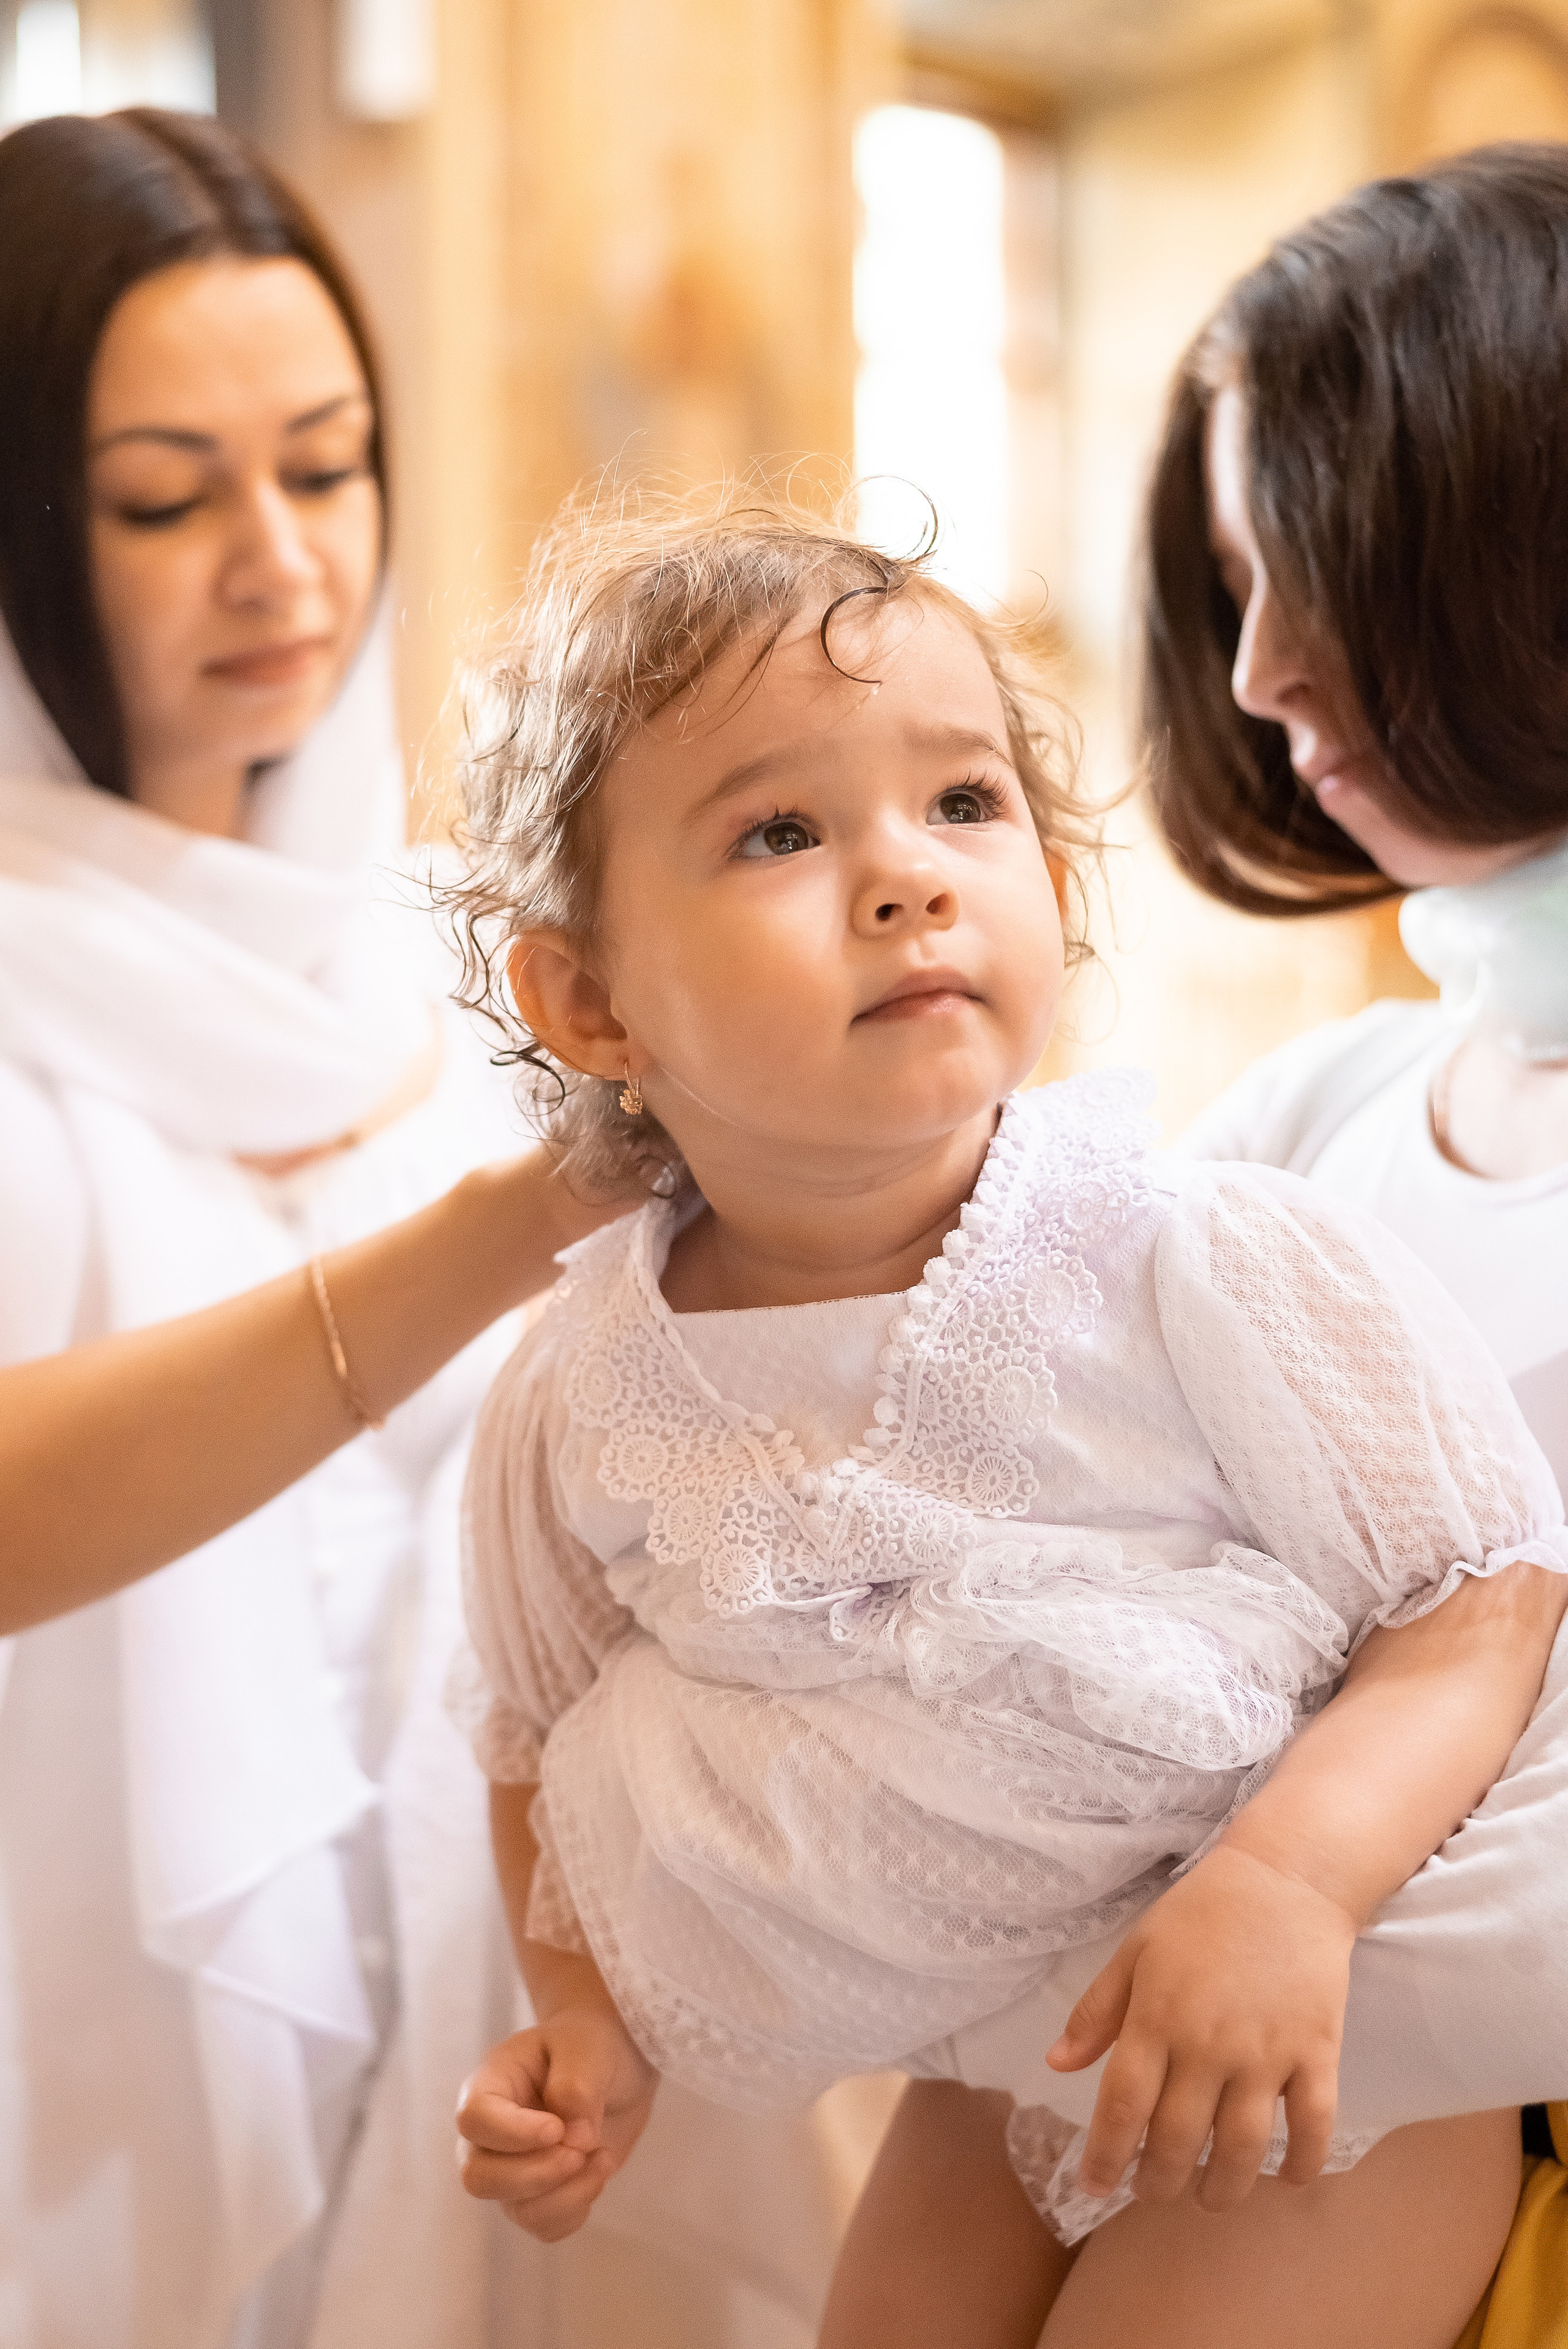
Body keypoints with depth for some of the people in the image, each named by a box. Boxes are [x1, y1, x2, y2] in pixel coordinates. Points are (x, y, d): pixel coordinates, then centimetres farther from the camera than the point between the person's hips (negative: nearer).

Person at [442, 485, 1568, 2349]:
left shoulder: (1204, 1268, -22)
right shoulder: (578, 1416, -11)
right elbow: (548, 1739, 6)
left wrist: (1290, 1878, -32)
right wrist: (582, 2024, -6)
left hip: (1332, 2051, -3)